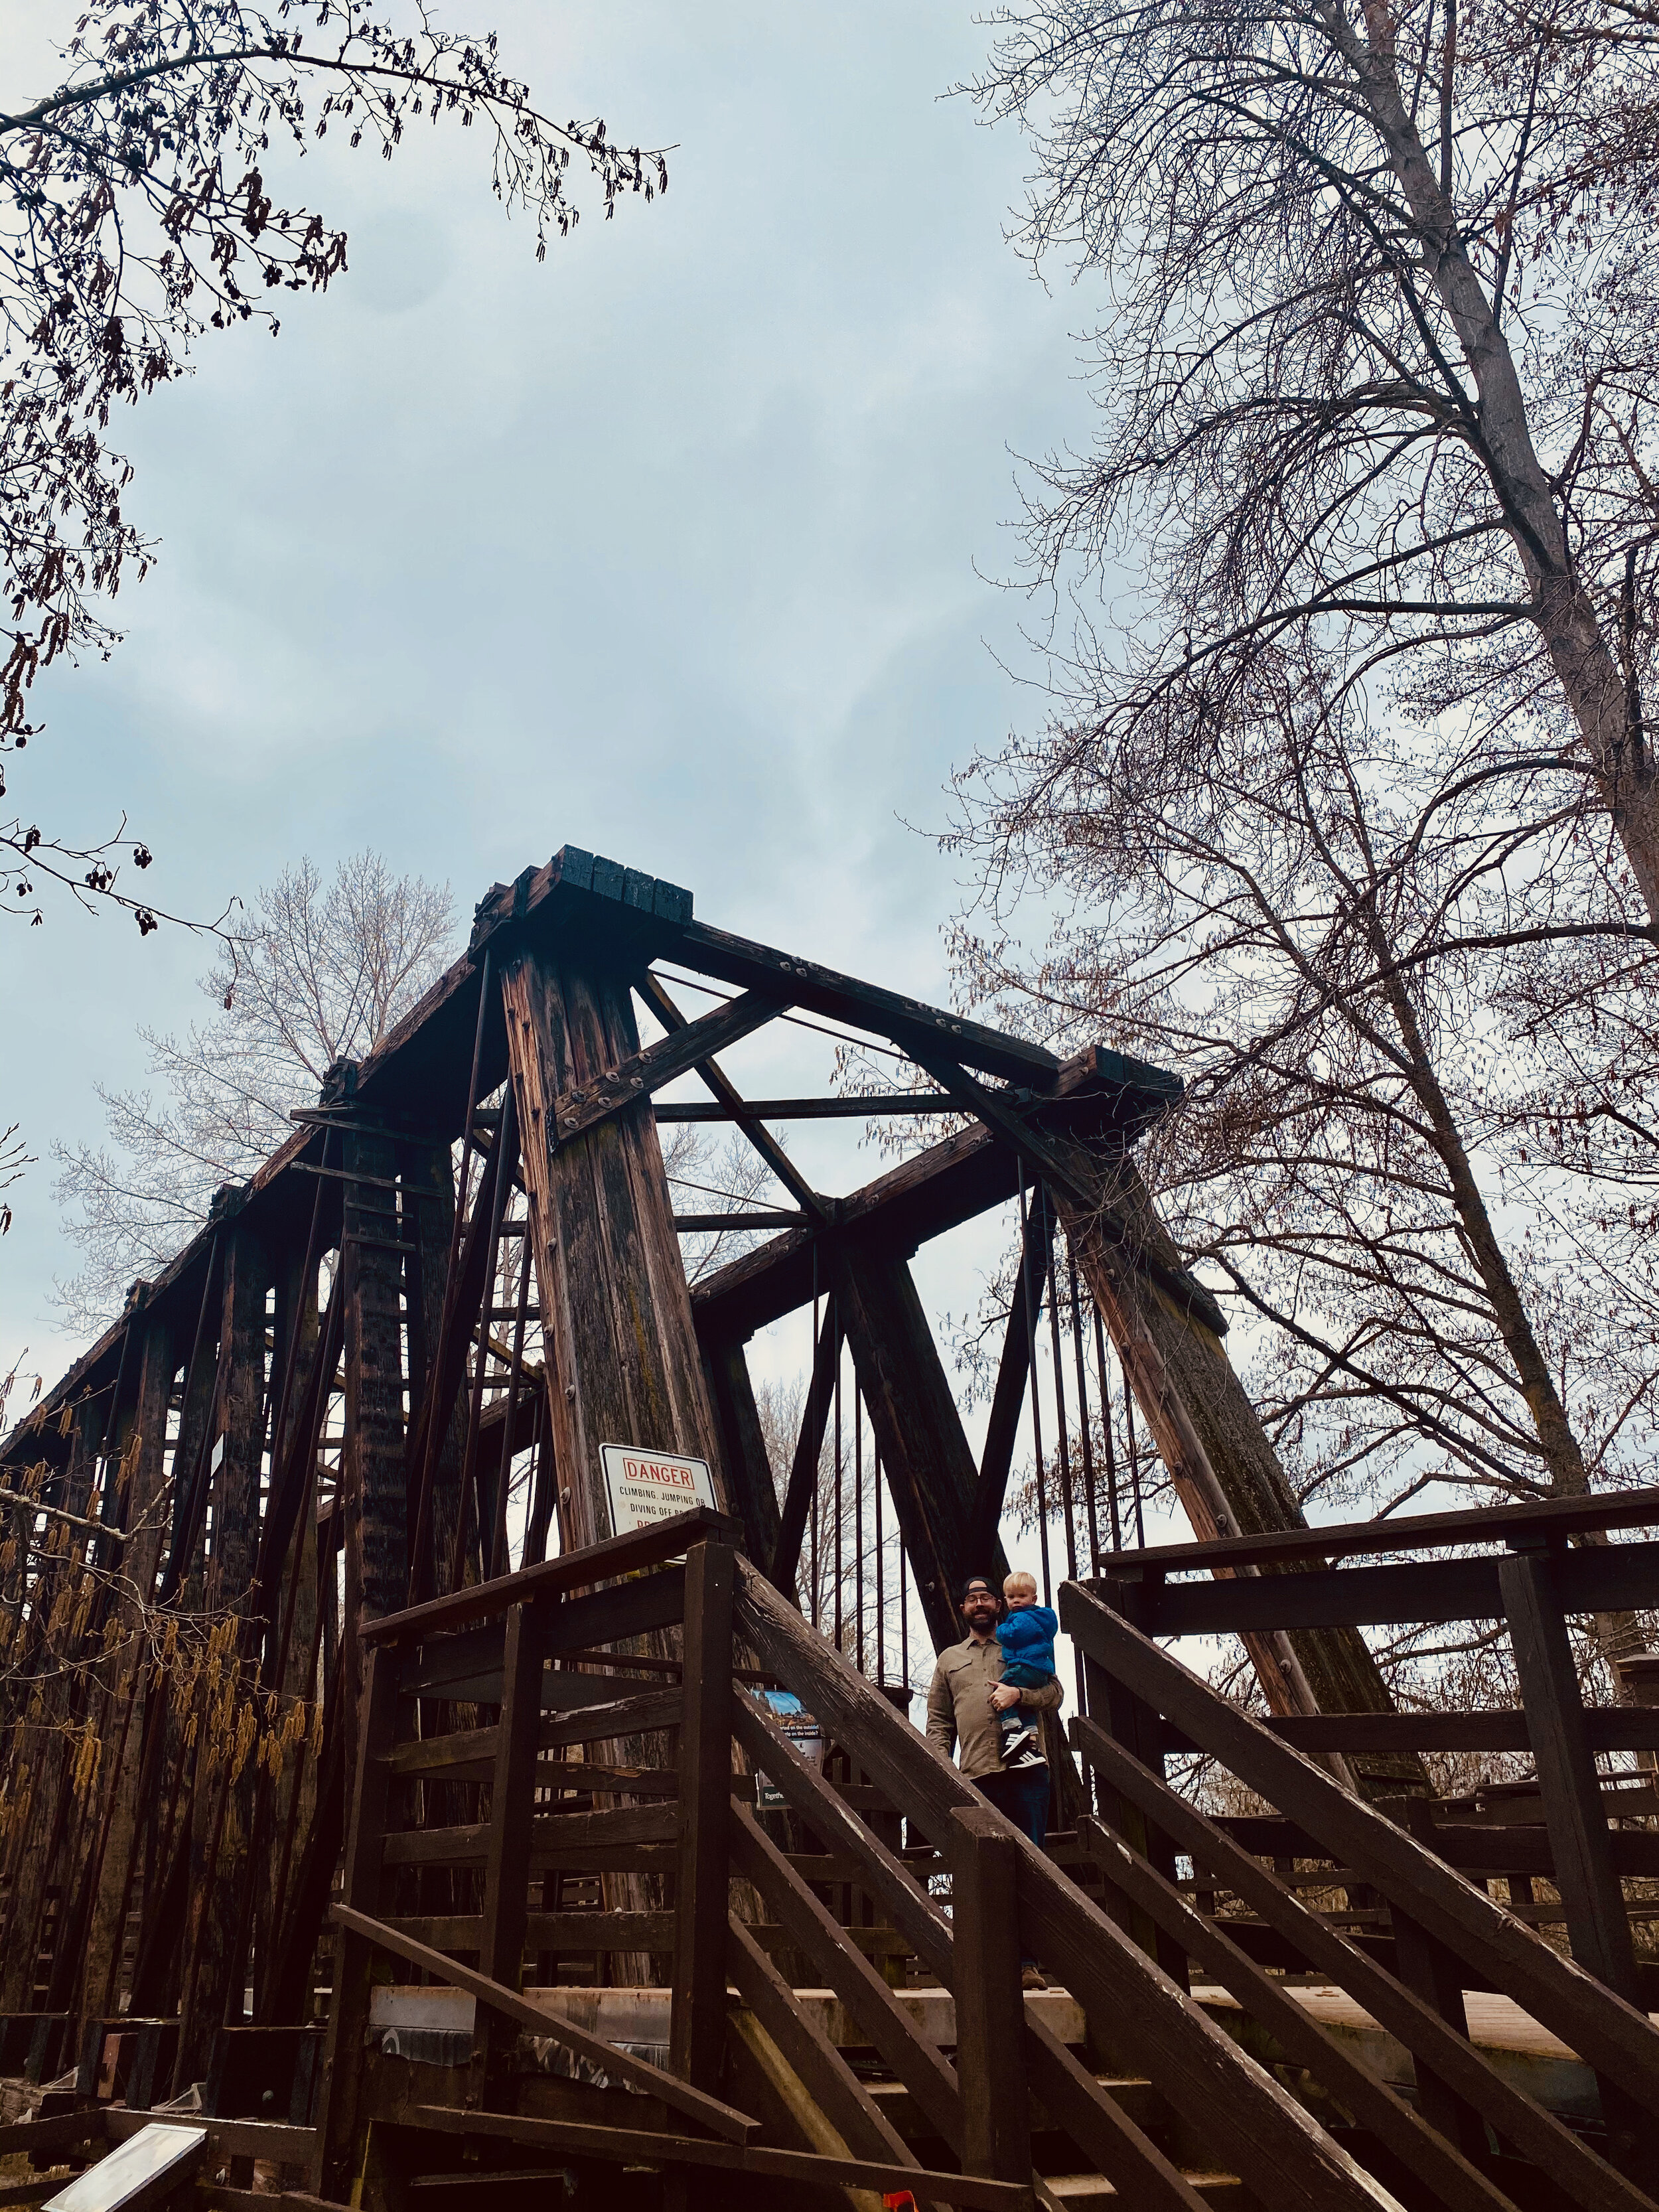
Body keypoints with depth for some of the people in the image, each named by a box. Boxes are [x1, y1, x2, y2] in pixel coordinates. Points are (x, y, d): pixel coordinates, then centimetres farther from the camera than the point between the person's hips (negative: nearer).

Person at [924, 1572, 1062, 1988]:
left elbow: (1054, 1694, 8)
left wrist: (1019, 1694, -11)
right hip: (976, 1777, 1)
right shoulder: (948, 1659, 21)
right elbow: (939, 1722, 17)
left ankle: (1028, 1962, 1)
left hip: (1025, 1770, -1)